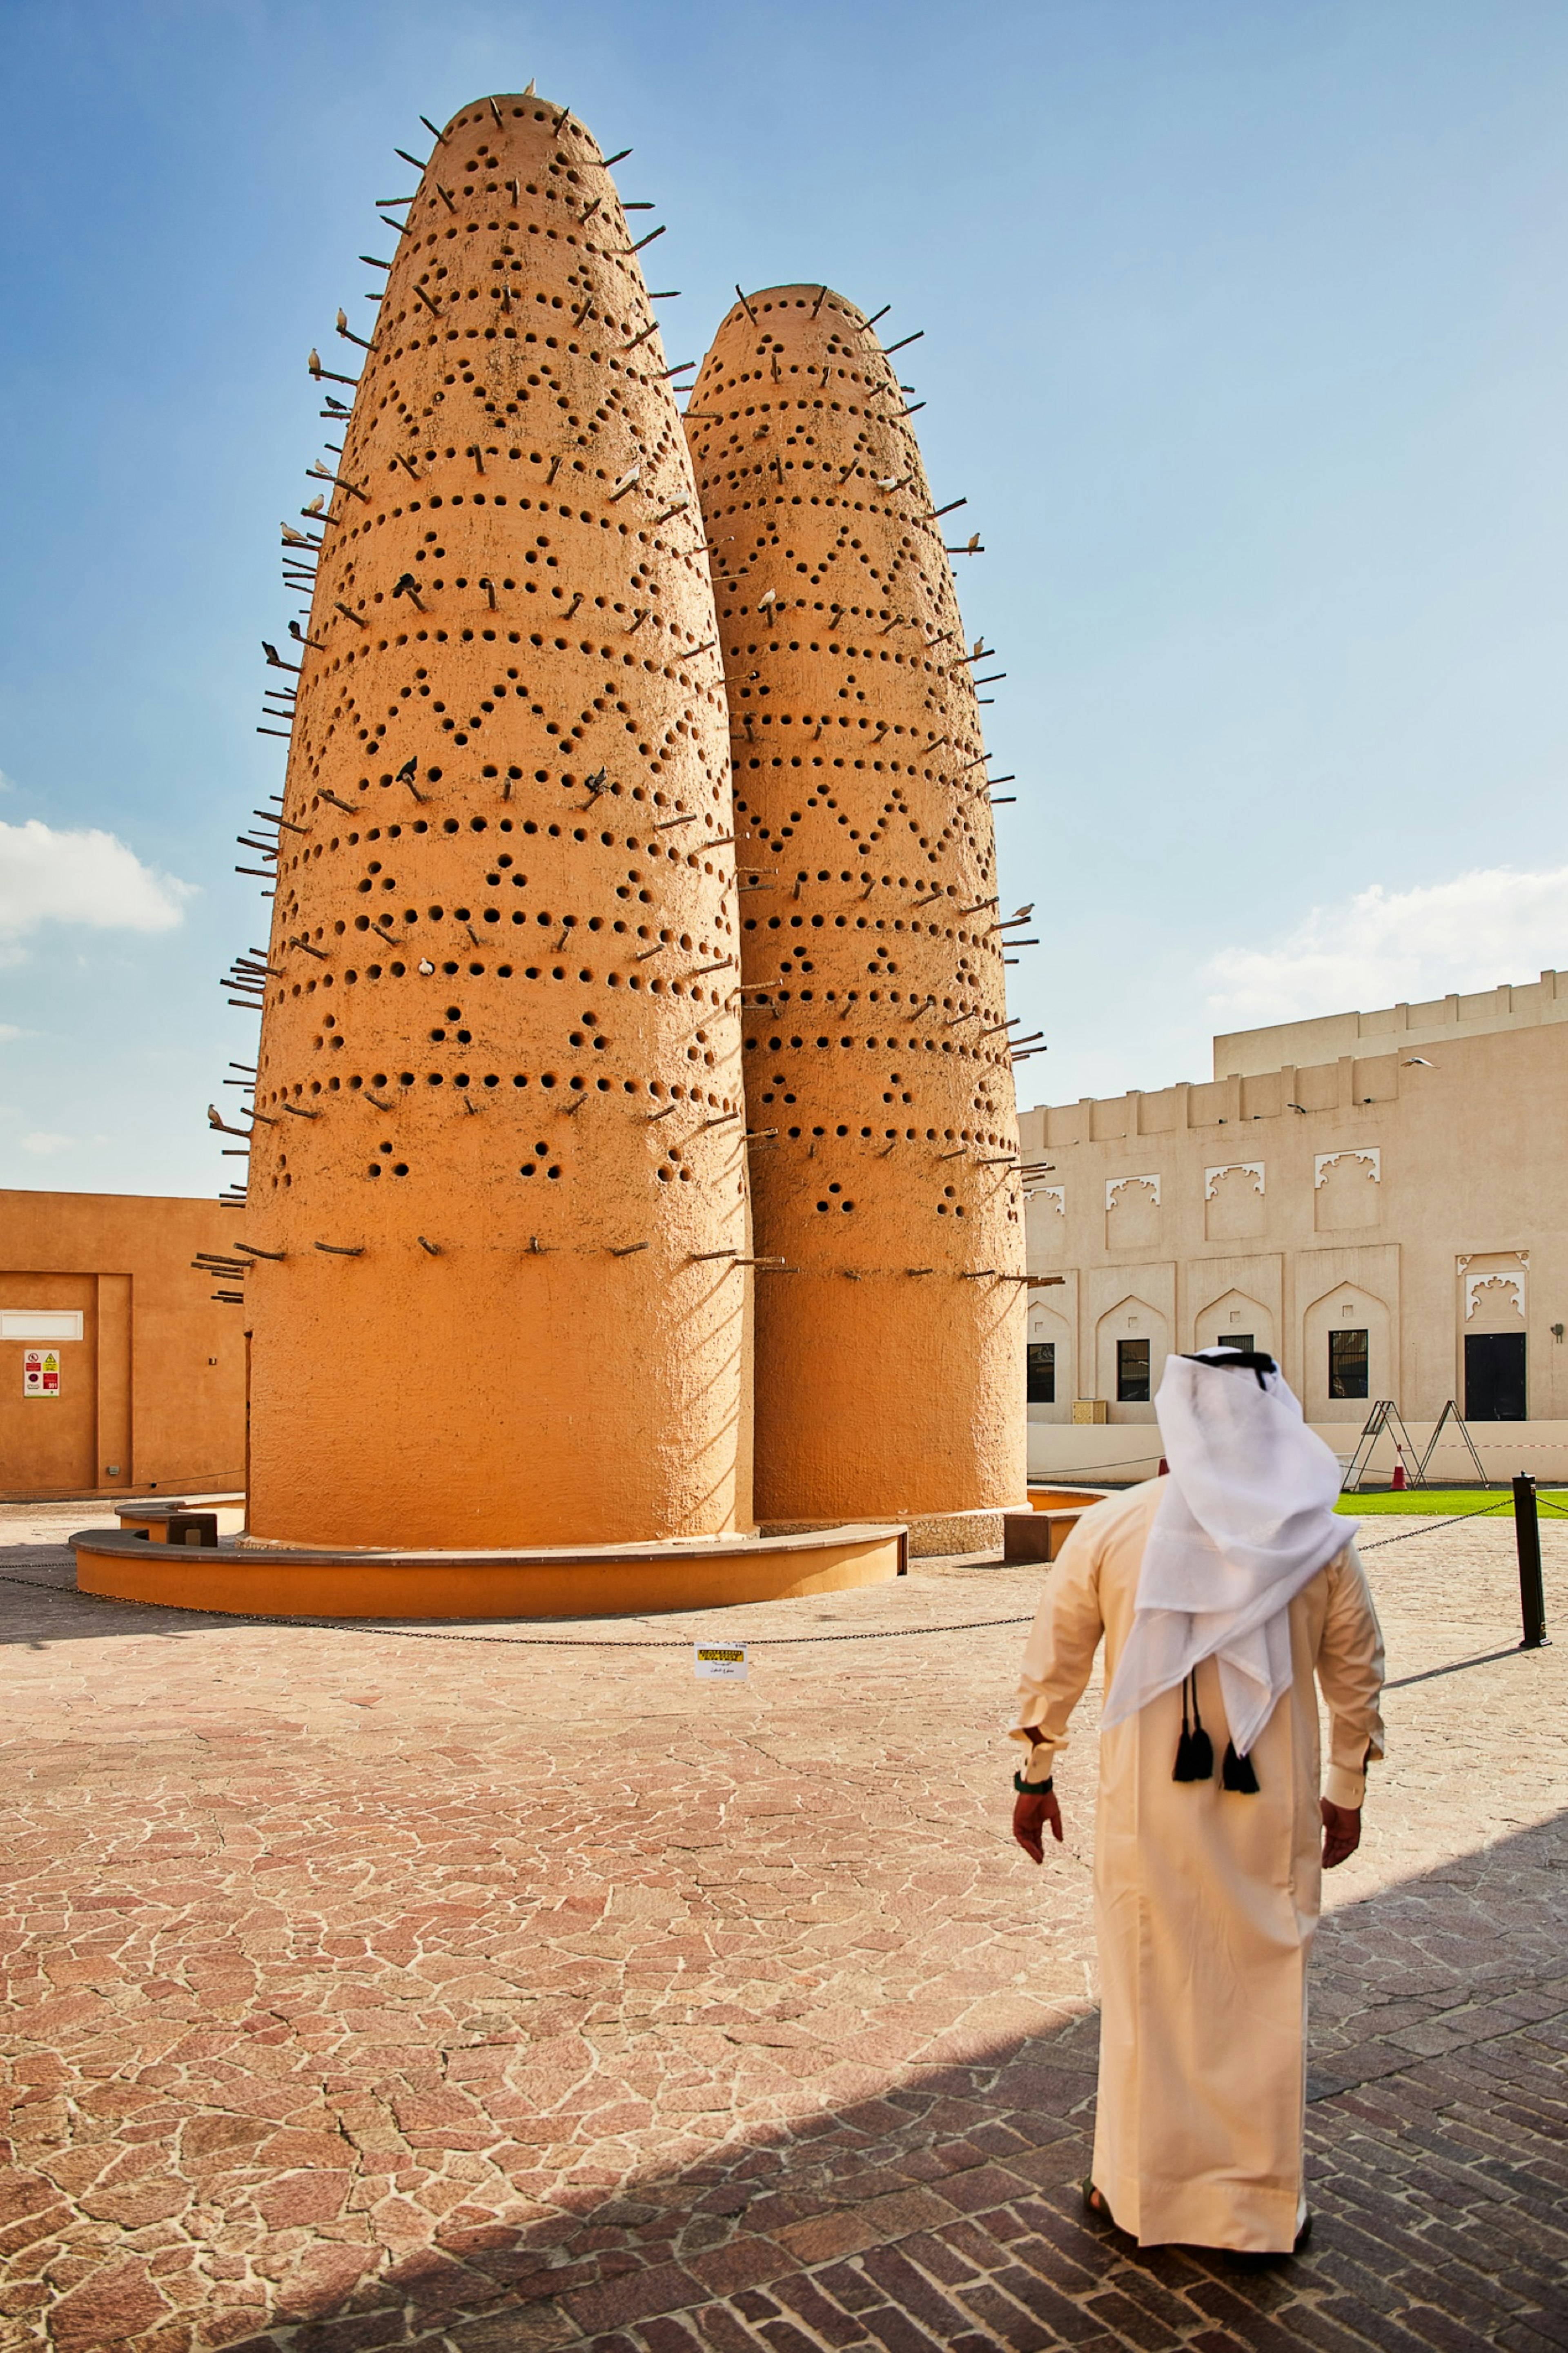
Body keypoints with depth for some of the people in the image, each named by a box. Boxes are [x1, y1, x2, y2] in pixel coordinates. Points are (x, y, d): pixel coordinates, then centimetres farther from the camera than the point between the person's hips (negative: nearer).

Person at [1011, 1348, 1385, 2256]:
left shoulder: (1114, 1525, -7)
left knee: (1146, 1988, 15)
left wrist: (1036, 1774, 10)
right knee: (1268, 1993, 15)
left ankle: (1137, 2185, 29)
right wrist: (1348, 1791, 17)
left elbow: (1055, 1659, -2)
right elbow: (1357, 1672, 4)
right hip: (1274, 1808, 1)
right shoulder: (1319, 1537, -5)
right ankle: (1267, 2199, 29)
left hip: (1149, 1802, 0)